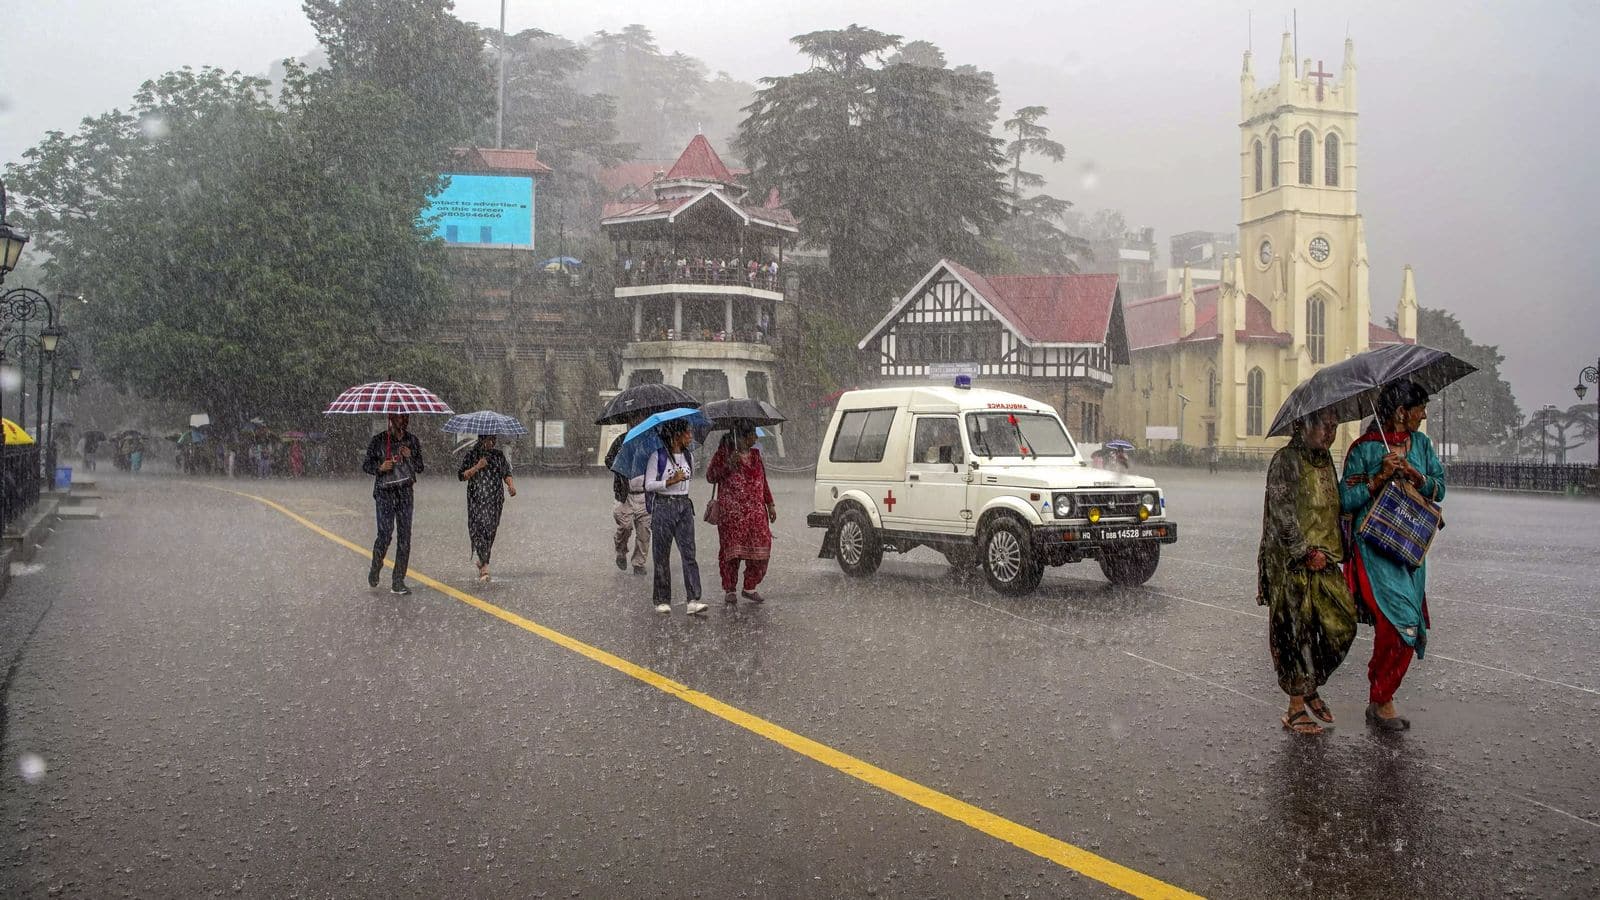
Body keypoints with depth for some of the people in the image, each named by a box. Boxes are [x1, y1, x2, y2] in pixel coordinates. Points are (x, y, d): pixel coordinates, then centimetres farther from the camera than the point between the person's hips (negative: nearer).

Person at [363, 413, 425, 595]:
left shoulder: (413, 441, 8)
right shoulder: (378, 441, -1)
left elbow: (420, 468, 11)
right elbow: (366, 465, 4)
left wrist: (410, 456, -9)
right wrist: (380, 468, -16)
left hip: (405, 492, 3)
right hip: (384, 492, -3)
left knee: (404, 537, -2)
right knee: (385, 534, -11)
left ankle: (398, 583, 4)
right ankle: (375, 568, 19)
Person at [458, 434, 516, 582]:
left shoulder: (499, 455, 11)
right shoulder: (470, 455, 1)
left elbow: (506, 473, 11)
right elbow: (461, 475, -3)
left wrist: (510, 485, -8)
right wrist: (477, 467, -15)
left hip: (495, 499, 3)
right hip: (476, 499, -3)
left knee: (491, 530, 5)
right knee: (479, 528, -13)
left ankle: (481, 561, 25)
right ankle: (485, 566, -15)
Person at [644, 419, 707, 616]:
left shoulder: (688, 456, 10)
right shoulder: (658, 457, -6)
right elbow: (649, 484, -10)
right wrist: (670, 482, -18)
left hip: (684, 507, 4)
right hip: (663, 507, -4)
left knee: (689, 554, -7)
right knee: (662, 556, 3)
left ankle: (693, 601, -13)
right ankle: (662, 601, 14)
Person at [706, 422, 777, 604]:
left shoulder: (755, 454, 17)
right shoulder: (724, 453, 0)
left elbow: (763, 481, 23)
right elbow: (710, 476, -5)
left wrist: (770, 504, 18)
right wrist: (728, 465, -18)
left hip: (756, 510, 5)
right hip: (731, 511, -5)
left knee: (760, 546, -2)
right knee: (732, 548, -5)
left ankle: (750, 587, 10)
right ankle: (729, 589, 4)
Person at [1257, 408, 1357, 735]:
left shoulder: (1325, 460, 14)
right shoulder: (1286, 460, -11)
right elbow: (1282, 513, -16)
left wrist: (1335, 549, 11)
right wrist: (1307, 553, -17)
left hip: (1324, 561, 8)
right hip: (1292, 563, -8)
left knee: (1342, 622, 4)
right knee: (1295, 631, -2)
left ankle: (1311, 686, 23)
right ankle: (1296, 708, 7)